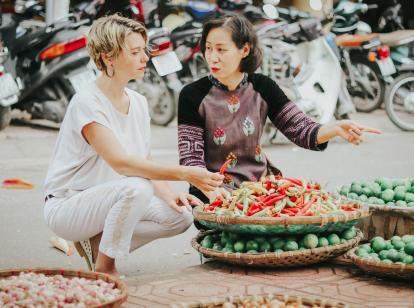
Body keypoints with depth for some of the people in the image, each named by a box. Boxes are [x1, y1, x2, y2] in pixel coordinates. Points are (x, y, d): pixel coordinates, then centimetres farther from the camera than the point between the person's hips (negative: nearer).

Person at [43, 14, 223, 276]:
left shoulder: (138, 102, 5)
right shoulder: (87, 102, -20)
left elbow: (144, 163, 7)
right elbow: (121, 163, -31)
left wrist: (169, 195, -13)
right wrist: (185, 174, -37)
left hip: (109, 199, 8)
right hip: (67, 206, -8)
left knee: (181, 216, -12)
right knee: (136, 188, -34)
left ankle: (96, 243, 3)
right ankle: (104, 269, -15)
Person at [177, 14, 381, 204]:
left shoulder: (262, 88, 2)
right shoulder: (193, 95, -8)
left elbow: (302, 131, -2)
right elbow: (190, 157, -13)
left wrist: (336, 129, -24)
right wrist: (210, 189, -34)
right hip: (216, 195, -4)